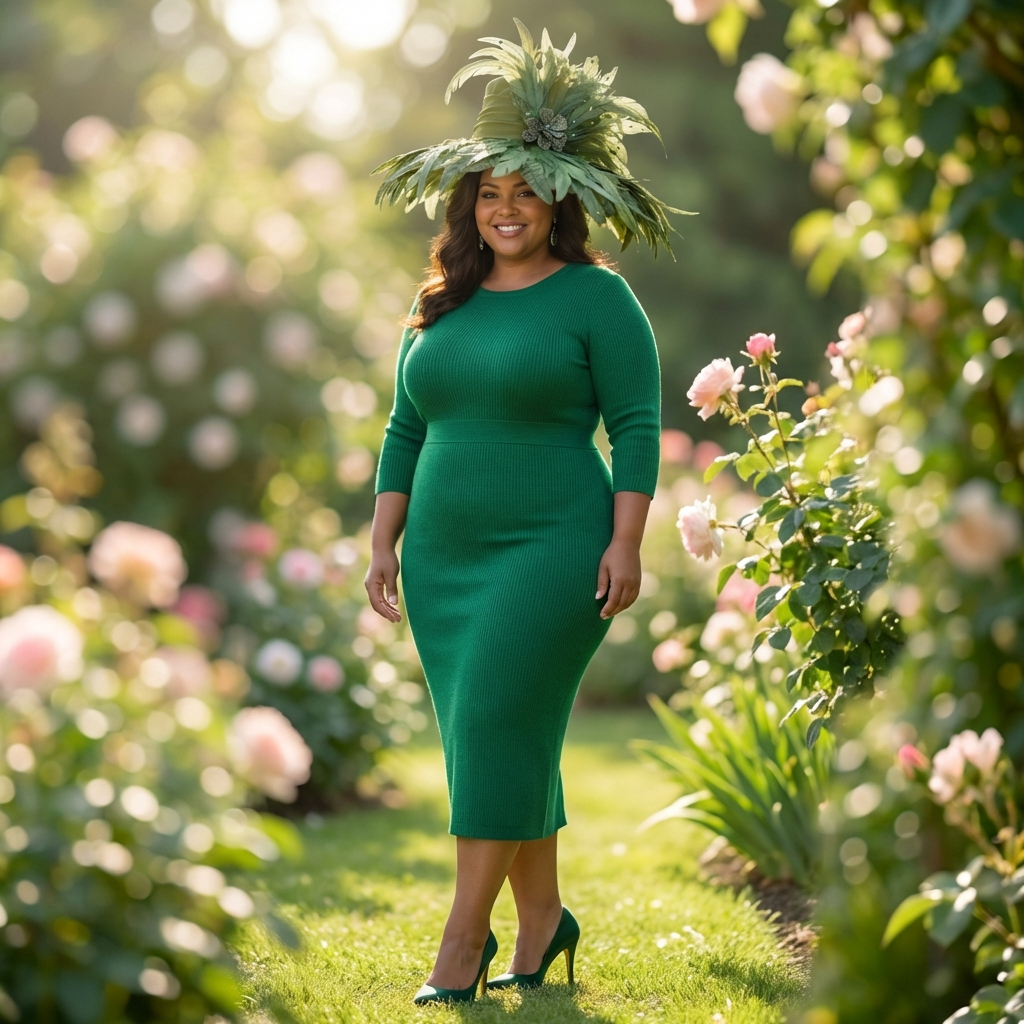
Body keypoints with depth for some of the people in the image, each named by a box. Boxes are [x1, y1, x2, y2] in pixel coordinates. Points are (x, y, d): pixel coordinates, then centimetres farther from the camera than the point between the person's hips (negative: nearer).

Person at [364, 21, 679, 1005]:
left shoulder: (596, 296, -3)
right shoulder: (440, 306, 13)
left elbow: (637, 424, -7)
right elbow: (406, 429, 16)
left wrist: (626, 542, -14)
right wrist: (383, 543, 10)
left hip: (554, 548, -6)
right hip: (446, 555, 6)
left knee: (499, 721, -12)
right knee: (499, 737, 8)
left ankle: (463, 937, -8)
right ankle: (541, 917, 20)